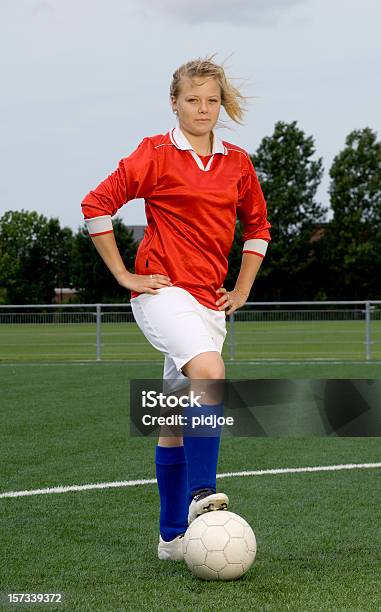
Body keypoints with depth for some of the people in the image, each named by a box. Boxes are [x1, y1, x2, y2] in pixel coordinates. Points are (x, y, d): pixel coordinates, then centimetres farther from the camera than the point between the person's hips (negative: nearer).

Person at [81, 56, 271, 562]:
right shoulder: (156, 154, -3)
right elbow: (97, 205, -4)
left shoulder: (237, 163, 11)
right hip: (164, 290, -5)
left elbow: (257, 225, 24)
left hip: (210, 300, 5)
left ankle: (173, 536, 16)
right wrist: (125, 277, -5)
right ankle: (201, 494, -28)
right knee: (210, 371, -32)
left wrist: (242, 290, 15)